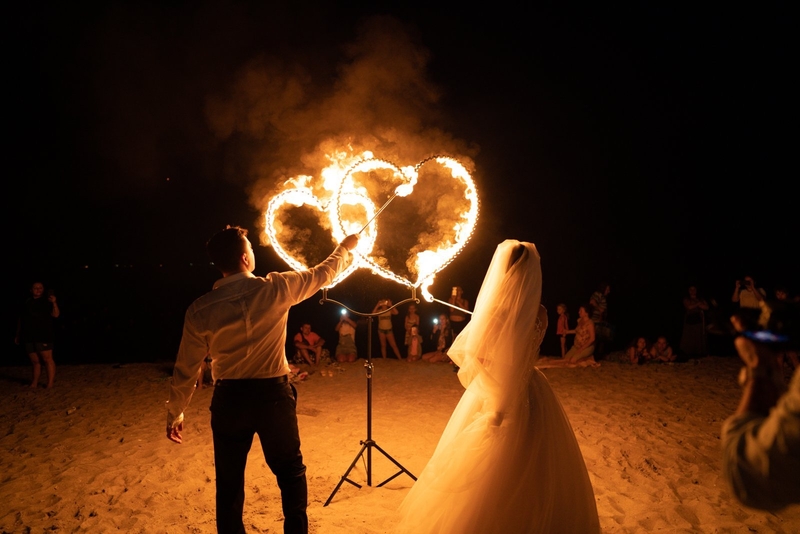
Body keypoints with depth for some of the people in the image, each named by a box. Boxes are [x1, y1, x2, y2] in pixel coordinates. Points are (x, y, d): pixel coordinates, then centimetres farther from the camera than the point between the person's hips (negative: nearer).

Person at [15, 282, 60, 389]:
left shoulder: (47, 301, 4)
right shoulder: (26, 303, 16)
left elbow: (56, 315, -9)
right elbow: (20, 320, 22)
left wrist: (54, 303, -24)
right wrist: (18, 335, 20)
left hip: (43, 336, -4)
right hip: (29, 337, 4)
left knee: (47, 359, -8)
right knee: (35, 361, 9)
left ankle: (50, 384, -7)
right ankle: (35, 383, 16)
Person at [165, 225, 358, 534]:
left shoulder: (200, 310, -7)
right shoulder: (274, 289, -12)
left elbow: (185, 371, -1)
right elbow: (322, 275, 4)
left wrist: (174, 415, 13)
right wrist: (345, 248, 23)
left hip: (229, 399, 1)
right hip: (273, 395, -1)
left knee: (229, 482, 16)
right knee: (291, 472, 18)